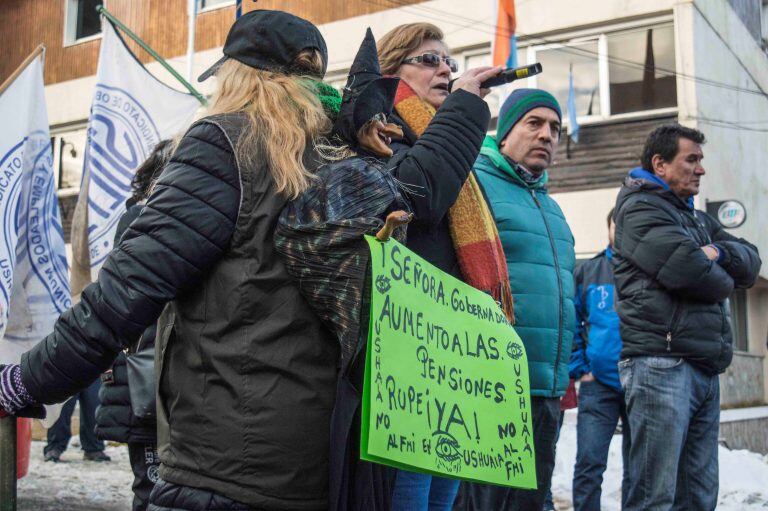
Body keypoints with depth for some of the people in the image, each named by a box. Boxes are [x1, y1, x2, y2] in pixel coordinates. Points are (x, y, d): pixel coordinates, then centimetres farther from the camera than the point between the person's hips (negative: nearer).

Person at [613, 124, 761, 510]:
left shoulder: (698, 219, 26)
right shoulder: (640, 207, -3)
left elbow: (751, 262, 18)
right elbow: (686, 267, -16)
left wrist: (718, 252, -4)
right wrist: (724, 280, 6)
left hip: (705, 369, 9)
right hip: (660, 363, -9)